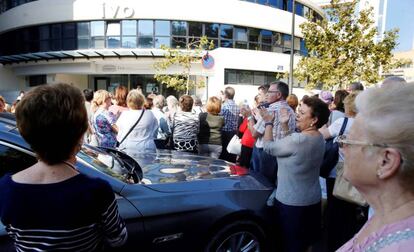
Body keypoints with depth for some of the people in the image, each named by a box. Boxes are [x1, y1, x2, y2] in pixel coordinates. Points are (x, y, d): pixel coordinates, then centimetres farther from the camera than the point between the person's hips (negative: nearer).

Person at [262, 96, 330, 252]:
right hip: (313, 200, 9)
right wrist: (284, 125, 5)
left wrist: (269, 123, -3)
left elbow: (268, 147, -15)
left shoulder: (299, 139, -27)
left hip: (292, 203, -8)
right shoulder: (319, 138, 1)